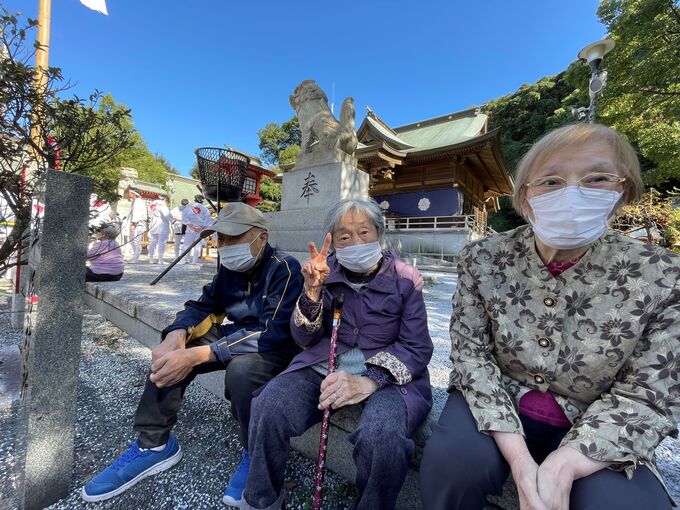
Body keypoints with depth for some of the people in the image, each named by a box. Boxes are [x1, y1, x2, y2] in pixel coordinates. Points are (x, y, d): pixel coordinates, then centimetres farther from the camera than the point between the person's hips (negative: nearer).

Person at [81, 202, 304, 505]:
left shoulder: (285, 269, -24)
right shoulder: (231, 267, 0)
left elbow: (272, 335, -32)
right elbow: (203, 306, 2)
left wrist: (197, 355, -35)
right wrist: (176, 337, -21)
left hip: (277, 348, -7)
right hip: (239, 335, 7)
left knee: (240, 370, -35)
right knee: (169, 357, -6)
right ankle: (153, 445, 11)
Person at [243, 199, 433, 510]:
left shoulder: (405, 279, -4)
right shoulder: (325, 272, 3)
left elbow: (417, 347, -7)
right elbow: (304, 339, 2)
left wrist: (370, 380, -25)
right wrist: (312, 291, -18)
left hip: (387, 374, -1)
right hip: (324, 366, 2)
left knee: (381, 435, -32)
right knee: (268, 409, -23)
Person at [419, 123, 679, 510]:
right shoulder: (483, 259, -12)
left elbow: (646, 395, -9)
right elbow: (471, 352, -12)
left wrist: (562, 467, -21)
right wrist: (519, 458, -21)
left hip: (587, 431, 1)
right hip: (499, 408, 0)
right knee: (453, 458, -26)